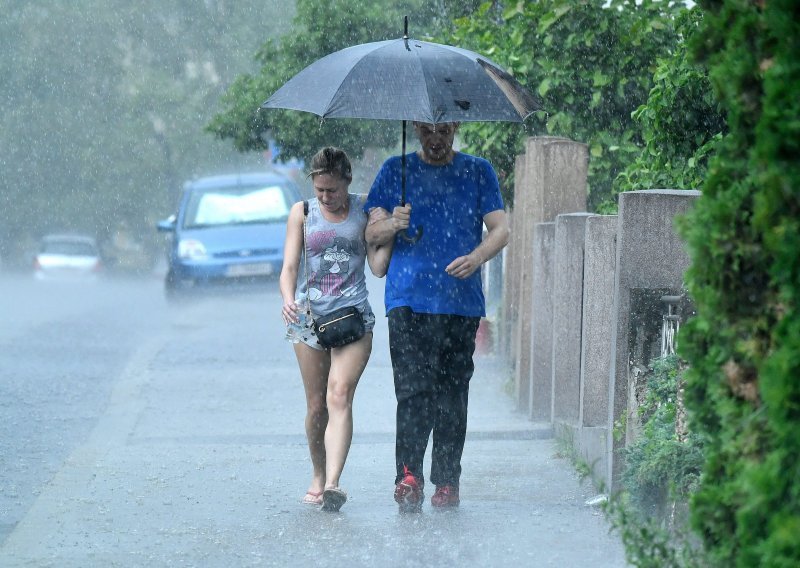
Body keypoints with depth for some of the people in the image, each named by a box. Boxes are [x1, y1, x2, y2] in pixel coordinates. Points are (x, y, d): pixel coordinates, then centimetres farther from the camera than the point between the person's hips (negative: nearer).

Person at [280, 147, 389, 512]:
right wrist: (289, 300, -19)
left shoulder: (364, 211, 6)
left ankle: (333, 484, -28)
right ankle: (318, 477, 24)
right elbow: (289, 266, 0)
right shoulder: (302, 213, 7)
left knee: (340, 397, -17)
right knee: (316, 406, 5)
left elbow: (378, 267, 4)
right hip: (309, 314, 2)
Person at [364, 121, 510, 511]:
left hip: (461, 302, 1)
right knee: (414, 387, -14)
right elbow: (372, 234, 11)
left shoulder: (478, 172, 13)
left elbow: (500, 228, 6)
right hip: (408, 299, -1)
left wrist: (476, 257, -14)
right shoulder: (395, 171, 14)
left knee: (452, 393, 1)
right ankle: (408, 474, -18)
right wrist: (392, 225, -12)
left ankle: (446, 482, 6)